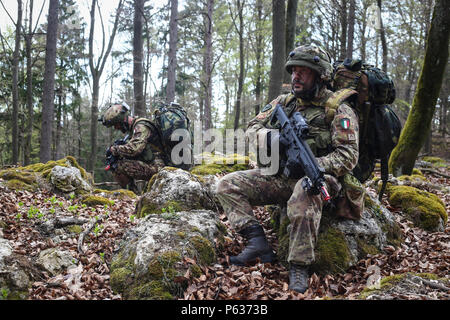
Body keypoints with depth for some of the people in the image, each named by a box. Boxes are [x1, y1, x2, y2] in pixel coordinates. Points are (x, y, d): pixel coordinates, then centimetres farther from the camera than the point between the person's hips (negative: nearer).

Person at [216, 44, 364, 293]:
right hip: (281, 176, 6)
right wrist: (271, 136, -12)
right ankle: (258, 243, -20)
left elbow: (348, 156, -13)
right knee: (228, 185, -9)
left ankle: (299, 268, -33)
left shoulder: (338, 109, -5)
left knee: (304, 192, -42)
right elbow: (253, 127, 11)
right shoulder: (285, 102, 12)